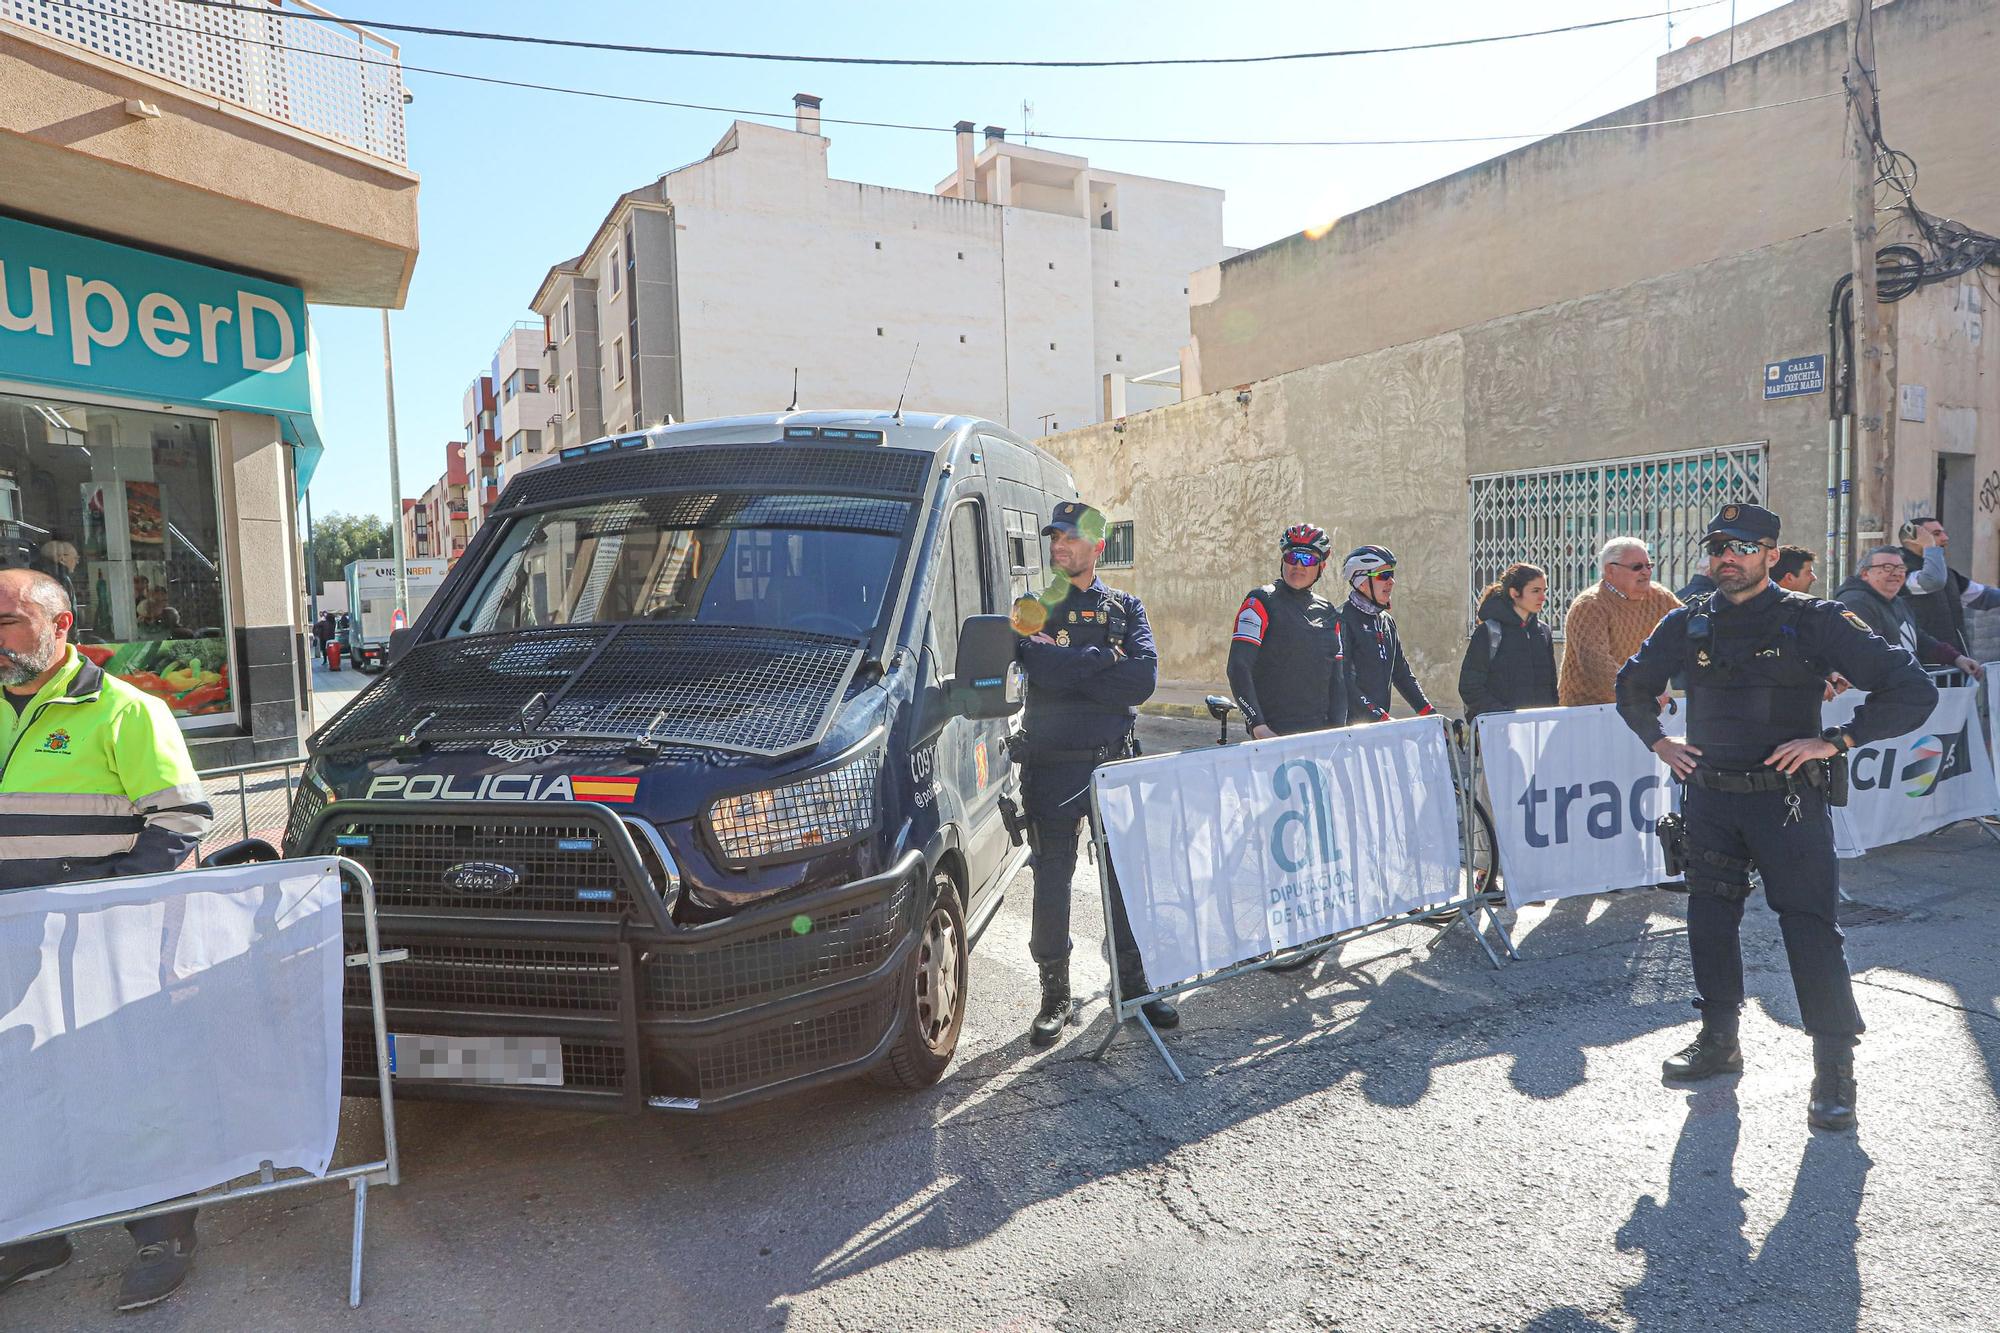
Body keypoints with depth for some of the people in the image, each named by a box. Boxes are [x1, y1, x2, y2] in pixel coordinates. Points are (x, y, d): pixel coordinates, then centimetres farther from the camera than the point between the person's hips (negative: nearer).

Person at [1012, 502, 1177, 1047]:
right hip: (1053, 764, -1)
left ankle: (1133, 983, 23)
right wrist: (1106, 661, -15)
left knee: (1128, 875, 7)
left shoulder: (1124, 608, 8)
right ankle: (1056, 996, 16)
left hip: (1115, 760, 2)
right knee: (1052, 883, 3)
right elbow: (1038, 668, -15)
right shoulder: (1033, 607, 5)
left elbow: (1143, 680, -9)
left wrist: (1065, 668, -13)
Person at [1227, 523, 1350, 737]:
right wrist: (1259, 727, -20)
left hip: (1319, 731, 5)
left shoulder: (1329, 613, 15)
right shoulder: (1262, 601, -3)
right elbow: (1238, 668, -12)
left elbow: (1338, 679, 12)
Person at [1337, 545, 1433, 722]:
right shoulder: (1343, 620, -11)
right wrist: (1380, 717, -22)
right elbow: (1343, 683, -18)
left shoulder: (1387, 621, 16)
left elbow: (1402, 672, 18)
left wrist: (1429, 714, 9)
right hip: (1350, 726, -8)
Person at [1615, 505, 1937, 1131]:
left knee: (1810, 927, -3)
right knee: (1709, 919, 11)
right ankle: (1719, 1042, 28)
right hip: (1708, 800, 4)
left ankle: (1834, 1069, 10)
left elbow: (1912, 690, -8)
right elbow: (1632, 685, 22)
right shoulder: (1688, 624, 5)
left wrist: (1834, 741, -13)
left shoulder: (1814, 621, -6)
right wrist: (1658, 740, 10)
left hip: (1787, 799, -4)